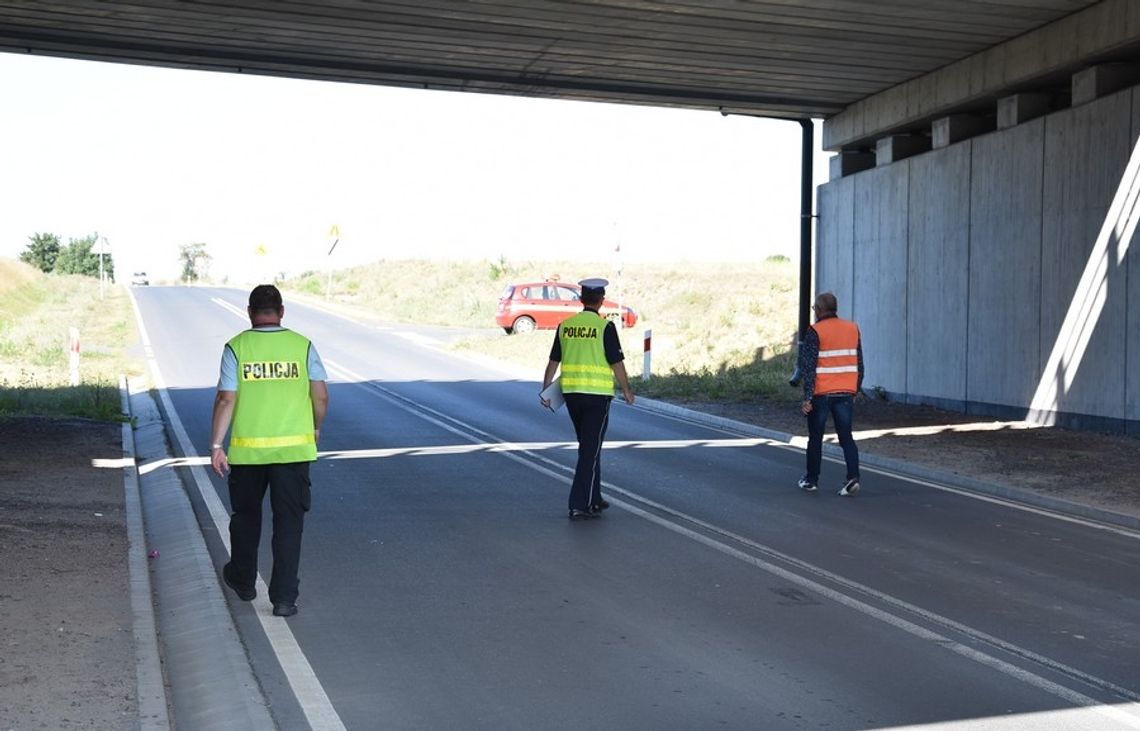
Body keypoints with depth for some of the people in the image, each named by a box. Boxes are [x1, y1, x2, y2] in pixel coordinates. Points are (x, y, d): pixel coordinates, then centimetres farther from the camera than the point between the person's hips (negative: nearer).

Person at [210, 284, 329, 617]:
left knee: (245, 515, 20)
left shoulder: (236, 347, -3)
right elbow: (321, 396, -2)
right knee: (289, 521, 4)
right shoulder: (302, 345, 0)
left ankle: (243, 580, 37)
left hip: (247, 448, 0)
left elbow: (226, 400, -8)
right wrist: (315, 429, 15)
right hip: (294, 447, 0)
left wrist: (216, 444, -3)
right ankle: (284, 598, 3)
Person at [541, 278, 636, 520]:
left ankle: (593, 499, 27)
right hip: (597, 393, -5)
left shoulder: (565, 325, 4)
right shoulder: (605, 327, -10)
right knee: (590, 450, 0)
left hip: (571, 393, 5)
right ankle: (579, 506, -3)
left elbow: (553, 361, 8)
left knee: (587, 447, 19)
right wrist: (626, 390, 4)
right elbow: (616, 363, -8)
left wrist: (545, 390, 15)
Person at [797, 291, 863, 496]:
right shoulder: (852, 328, 7)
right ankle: (853, 477, -10)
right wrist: (856, 389, 20)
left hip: (821, 393, -4)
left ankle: (811, 480, 19)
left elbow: (809, 367, -13)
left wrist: (807, 397, -11)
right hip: (846, 393, 4)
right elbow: (859, 364, 12)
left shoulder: (815, 331, -10)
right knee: (846, 437, 6)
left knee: (815, 438, 10)